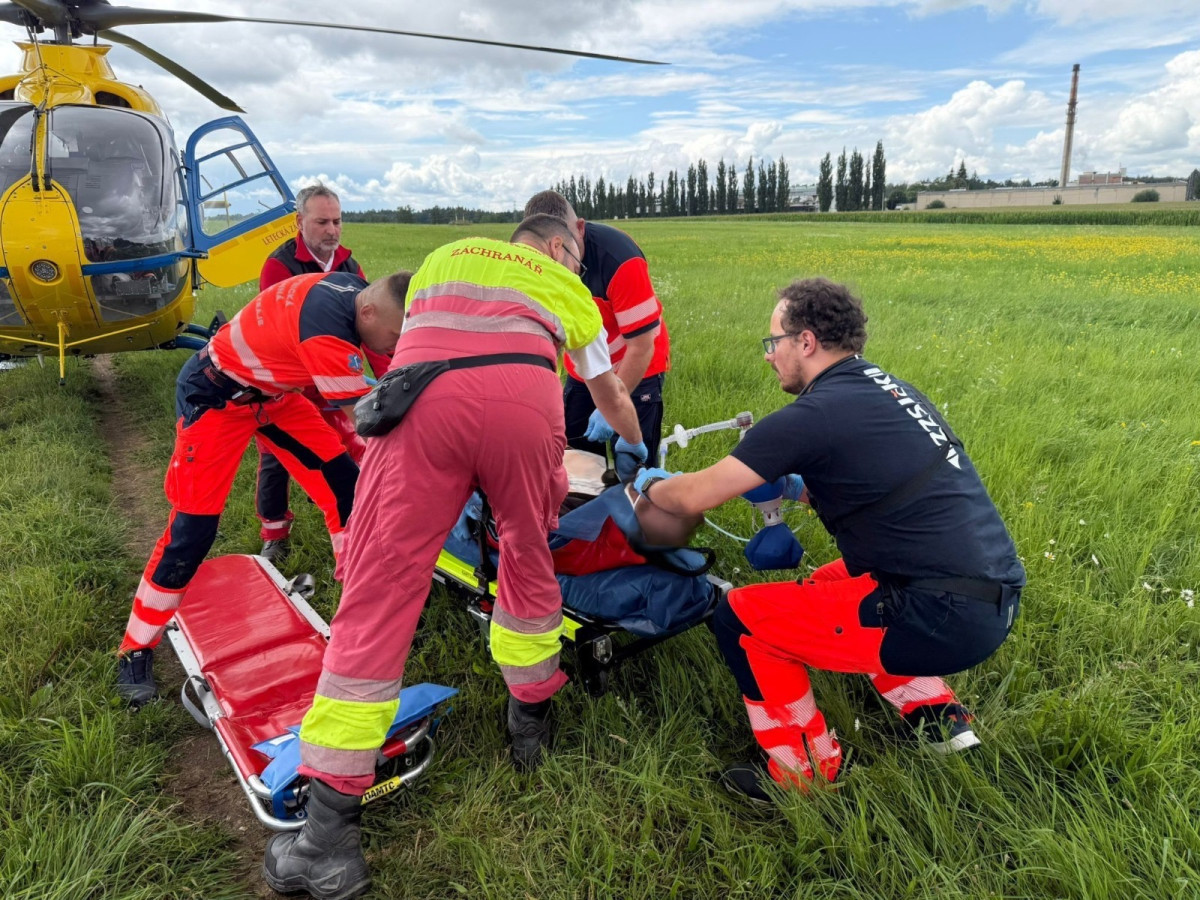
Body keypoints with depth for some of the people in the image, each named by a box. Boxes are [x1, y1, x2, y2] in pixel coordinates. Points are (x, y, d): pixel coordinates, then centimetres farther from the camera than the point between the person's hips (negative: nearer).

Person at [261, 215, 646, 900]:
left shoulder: (446, 257, 39)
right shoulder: (570, 289, 35)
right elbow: (610, 394, 48)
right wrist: (633, 446, 69)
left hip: (422, 392, 1)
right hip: (523, 395, 0)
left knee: (379, 592, 2)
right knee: (529, 555, 25)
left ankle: (331, 832, 5)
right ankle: (532, 716, 41)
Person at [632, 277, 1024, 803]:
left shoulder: (814, 415, -13)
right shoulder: (893, 390, 12)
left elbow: (696, 496, -8)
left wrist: (650, 484, 12)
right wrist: (792, 487, 24)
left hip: (946, 621, -9)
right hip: (998, 598, 9)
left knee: (738, 617, -1)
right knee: (830, 582, 31)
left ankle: (807, 776, 13)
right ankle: (938, 717, 23)